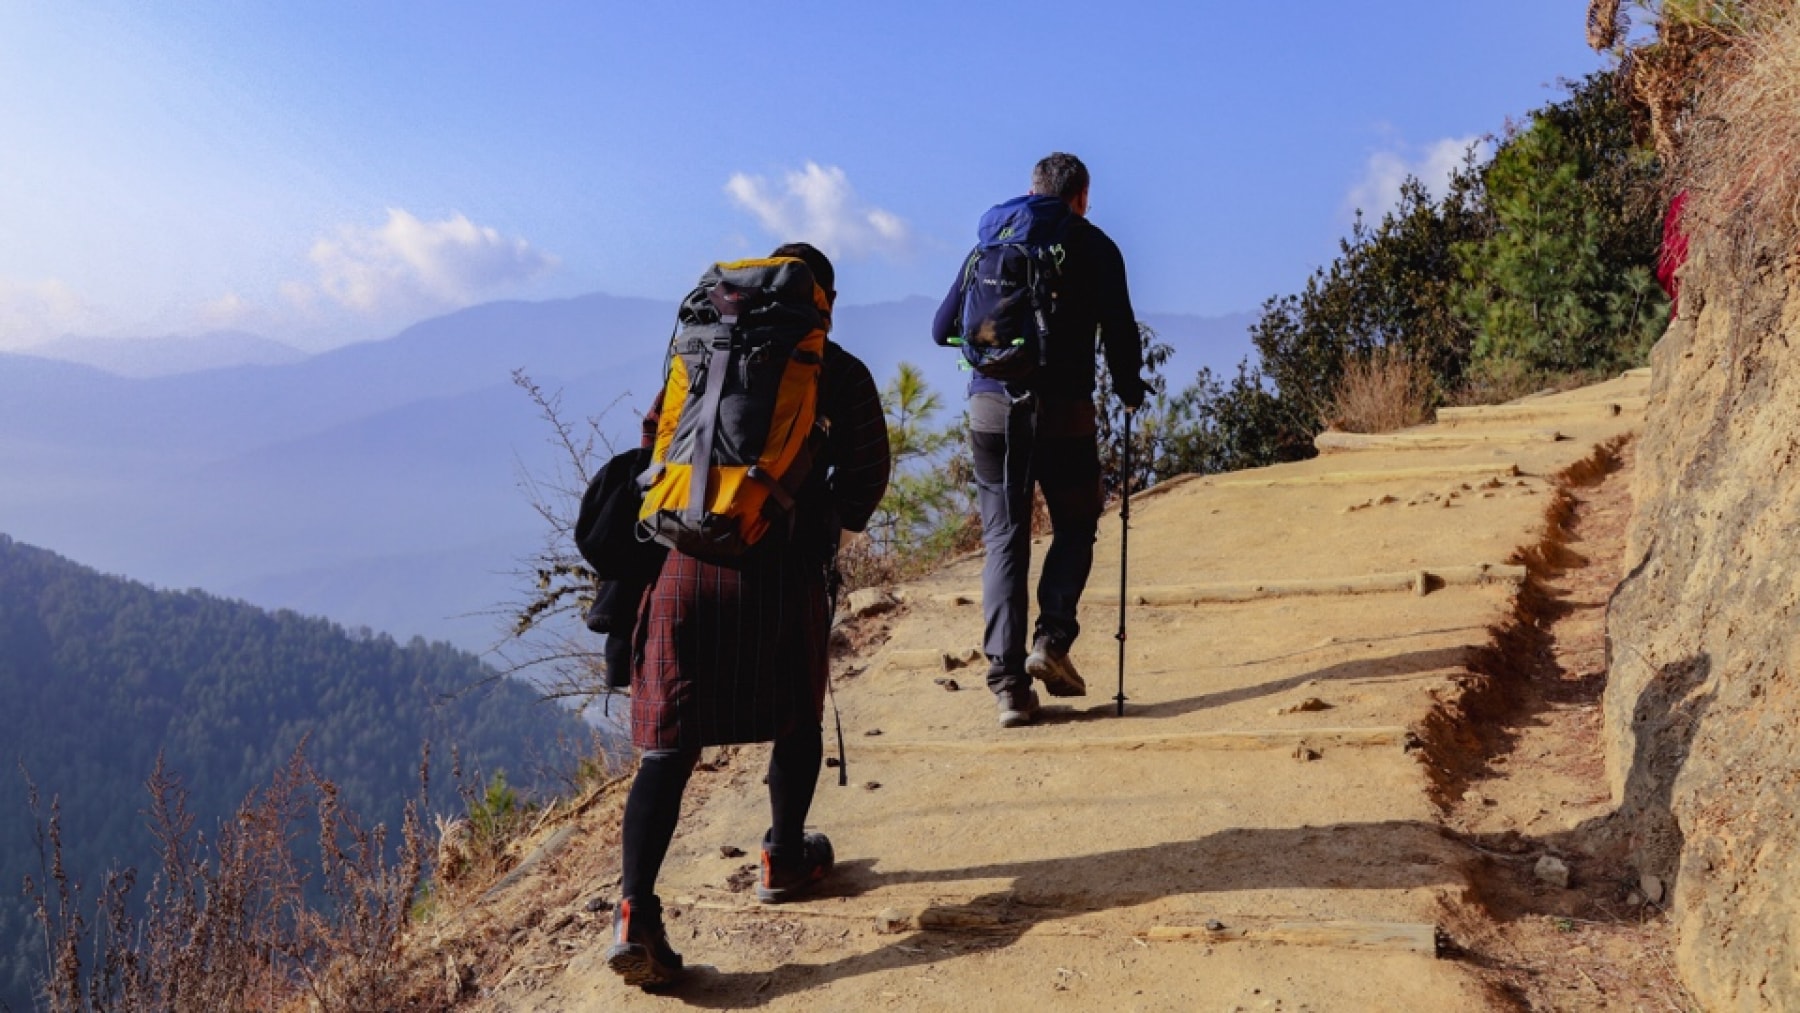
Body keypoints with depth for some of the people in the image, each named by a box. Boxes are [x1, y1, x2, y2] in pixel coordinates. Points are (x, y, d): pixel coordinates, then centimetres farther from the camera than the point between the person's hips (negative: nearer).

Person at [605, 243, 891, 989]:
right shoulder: (841, 374, 7)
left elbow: (656, 441, 16)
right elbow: (865, 474, 3)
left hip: (687, 560, 2)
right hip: (784, 566, -2)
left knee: (668, 743, 2)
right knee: (797, 716, 23)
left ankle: (635, 912, -10)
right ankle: (785, 861, 36)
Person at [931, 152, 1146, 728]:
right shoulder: (1093, 246, 7)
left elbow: (944, 329, 16)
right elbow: (1119, 329, 0)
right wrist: (1129, 389, 17)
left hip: (989, 407, 3)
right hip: (1062, 409, -2)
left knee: (1003, 539, 6)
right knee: (1075, 527, 16)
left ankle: (1008, 680, -1)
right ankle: (1051, 639, -3)